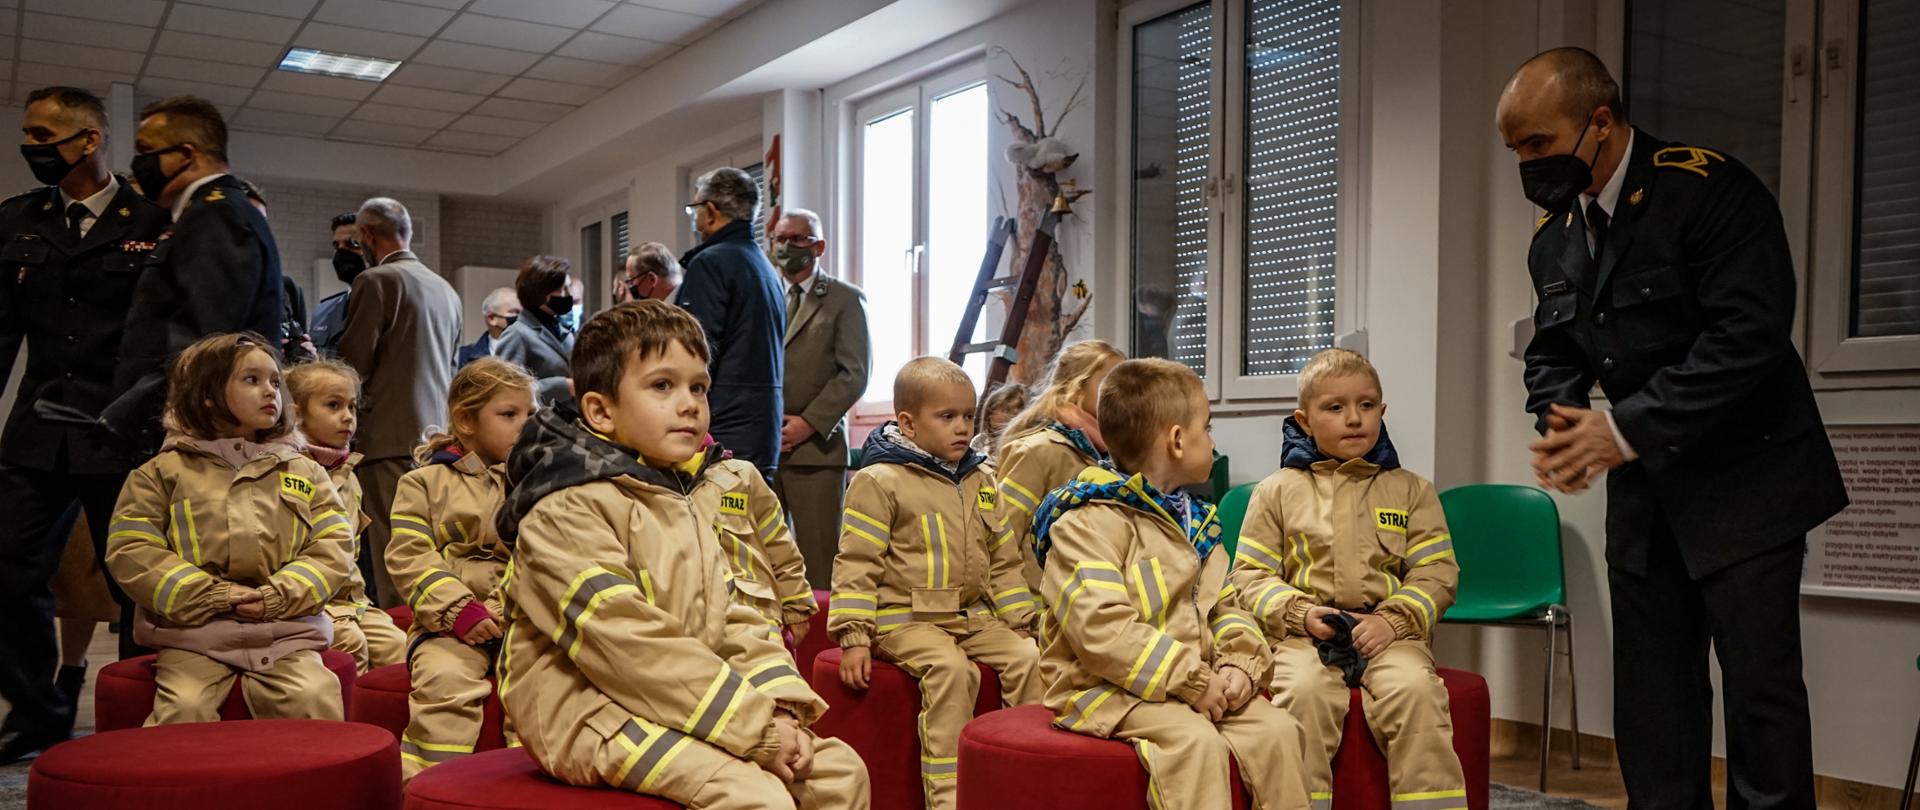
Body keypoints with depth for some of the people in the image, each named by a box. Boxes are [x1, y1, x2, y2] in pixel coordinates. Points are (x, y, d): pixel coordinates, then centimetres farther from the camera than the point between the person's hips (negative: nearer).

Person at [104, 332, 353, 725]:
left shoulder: (305, 472, 16)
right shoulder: (164, 471, 10)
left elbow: (333, 546, 7)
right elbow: (131, 550, 1)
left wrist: (278, 598, -9)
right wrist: (214, 597, -10)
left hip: (286, 635, 1)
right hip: (193, 636, -1)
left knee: (315, 703, -23)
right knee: (183, 711, -25)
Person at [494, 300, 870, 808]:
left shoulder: (684, 504, 14)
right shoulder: (568, 510, -15)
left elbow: (728, 623, 11)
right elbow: (627, 646, -23)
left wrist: (780, 708, -6)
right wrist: (755, 725, -23)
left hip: (685, 705, 8)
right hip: (597, 710, -8)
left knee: (839, 768, 0)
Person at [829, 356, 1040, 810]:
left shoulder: (981, 483, 14)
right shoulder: (879, 481, -6)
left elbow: (1002, 562, 21)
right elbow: (856, 564, -8)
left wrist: (1021, 622, 15)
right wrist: (853, 637, -14)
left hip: (974, 616, 6)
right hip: (906, 618, -6)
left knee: (1028, 658, -14)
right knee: (951, 668, -31)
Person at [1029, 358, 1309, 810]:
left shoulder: (1193, 520, 16)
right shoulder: (1088, 522, -14)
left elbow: (1225, 608, 16)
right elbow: (1102, 630, -24)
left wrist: (1240, 662, -6)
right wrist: (1192, 680, -22)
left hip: (1199, 684, 8)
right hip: (1109, 688, -8)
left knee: (1275, 727, -9)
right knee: (1196, 740, -29)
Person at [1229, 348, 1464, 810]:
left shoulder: (1411, 490, 14)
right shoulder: (1277, 491, 11)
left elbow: (1437, 574, 7)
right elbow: (1249, 577, 8)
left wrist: (1392, 620, -10)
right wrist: (1300, 613, -9)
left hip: (1390, 633, 1)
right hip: (1304, 635, -1)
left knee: (1415, 689, -30)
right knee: (1305, 691, -31)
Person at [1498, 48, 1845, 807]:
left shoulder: (1712, 191, -16)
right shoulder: (1553, 235, 6)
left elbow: (1748, 338, -23)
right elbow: (1552, 353, 12)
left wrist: (1627, 430, -24)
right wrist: (1561, 428, -9)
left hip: (1742, 479, -6)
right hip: (1644, 489, 7)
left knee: (1759, 682, -2)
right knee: (1651, 688, 9)